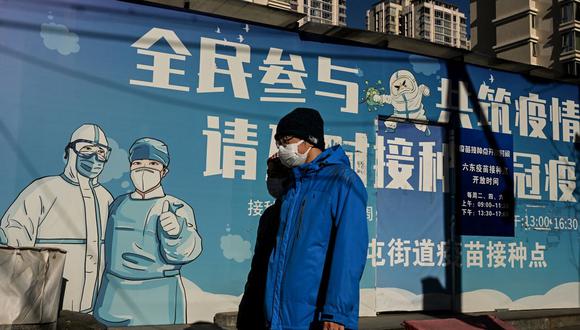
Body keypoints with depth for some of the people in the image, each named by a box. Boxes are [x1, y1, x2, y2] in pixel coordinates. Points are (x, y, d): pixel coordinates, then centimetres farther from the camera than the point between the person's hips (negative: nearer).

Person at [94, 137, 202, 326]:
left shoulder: (176, 209, -7)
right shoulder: (119, 205, 8)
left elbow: (185, 249, -23)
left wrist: (176, 231, -45)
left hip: (157, 302, -4)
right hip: (114, 298, 4)